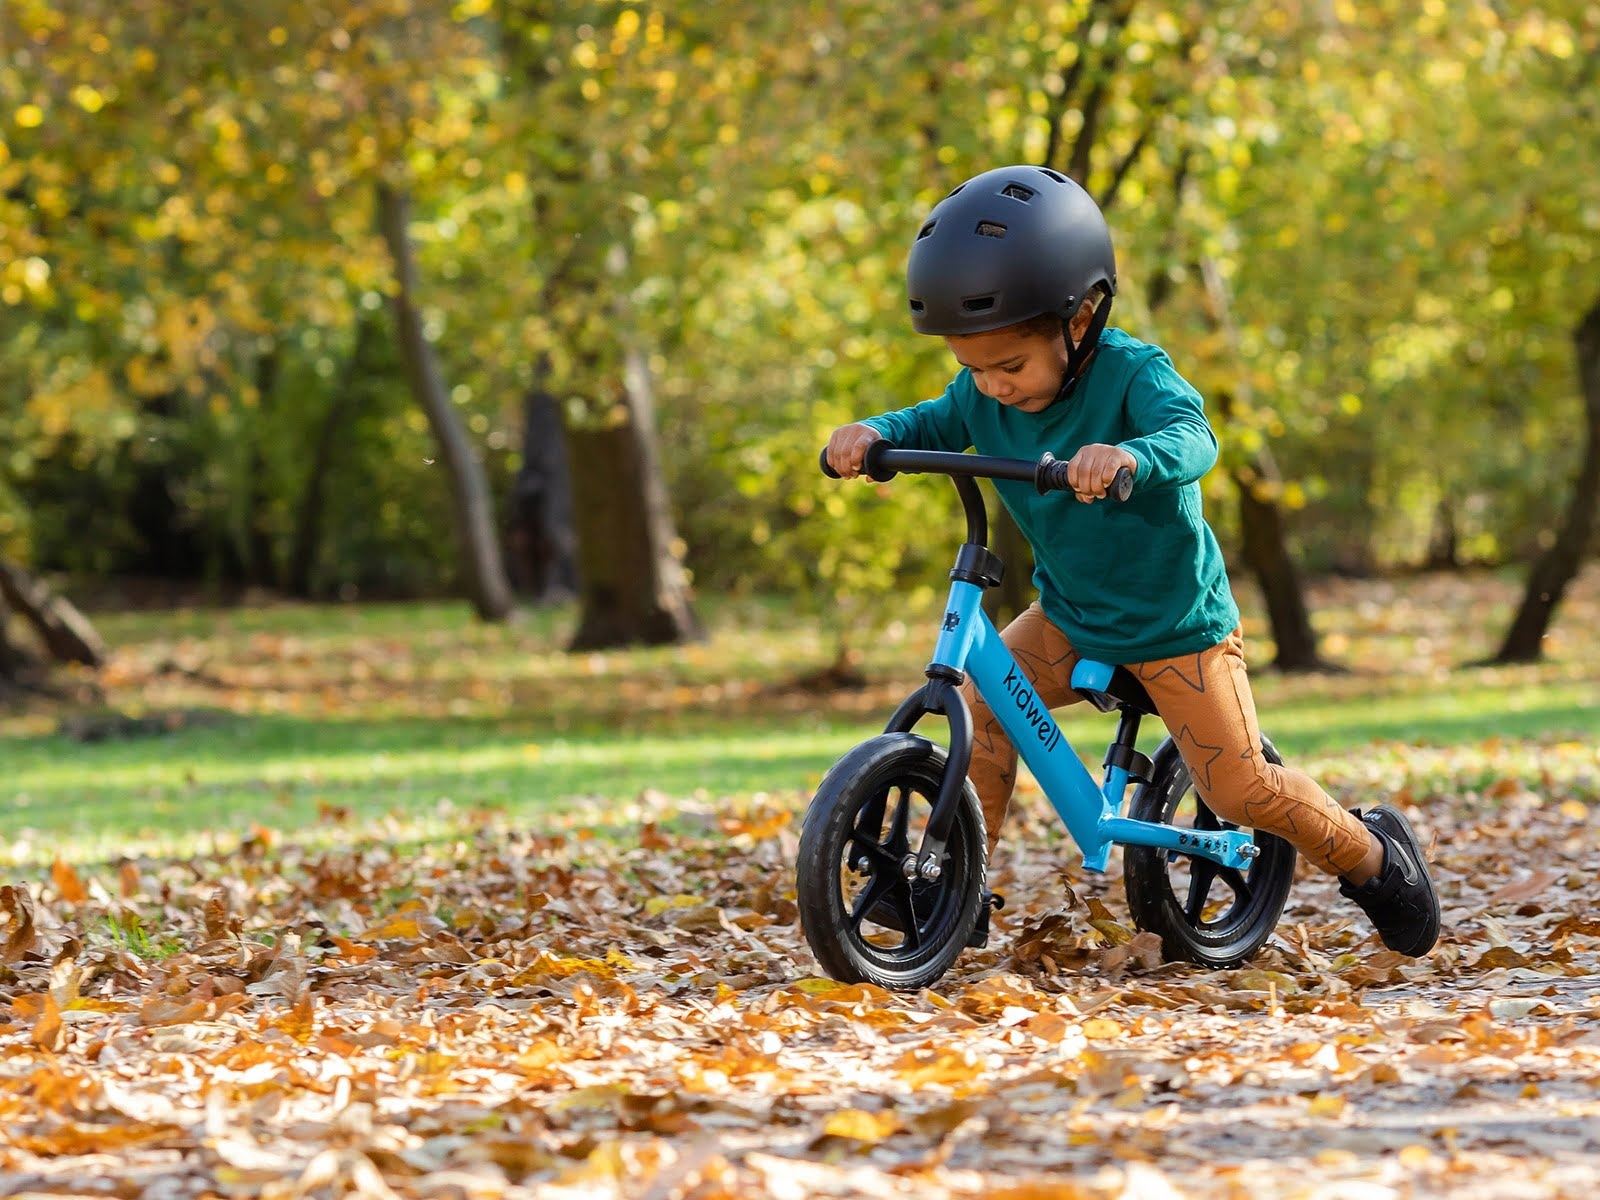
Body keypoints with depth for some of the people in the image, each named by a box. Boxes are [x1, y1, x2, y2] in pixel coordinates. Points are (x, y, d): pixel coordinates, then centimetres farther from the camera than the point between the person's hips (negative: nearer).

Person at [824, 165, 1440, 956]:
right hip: (1069, 615, 5)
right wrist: (871, 434, -30)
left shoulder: (1131, 373, -27)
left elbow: (1192, 436, -43)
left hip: (1177, 623, -5)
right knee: (978, 702, -17)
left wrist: (1130, 457, -66)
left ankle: (1371, 854, 22)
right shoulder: (985, 393, -9)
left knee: (1240, 788, -4)